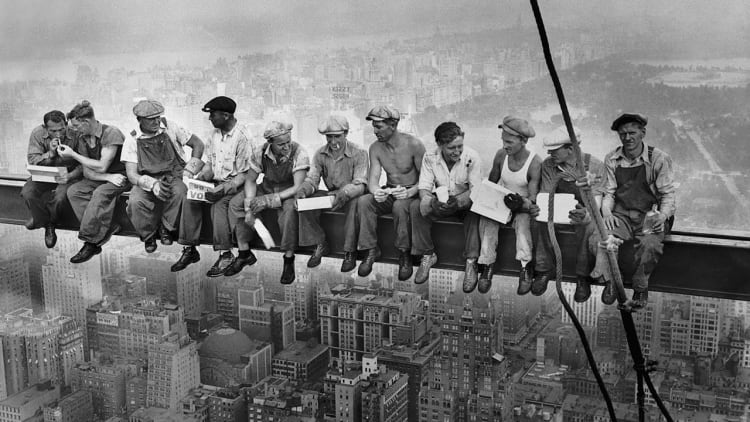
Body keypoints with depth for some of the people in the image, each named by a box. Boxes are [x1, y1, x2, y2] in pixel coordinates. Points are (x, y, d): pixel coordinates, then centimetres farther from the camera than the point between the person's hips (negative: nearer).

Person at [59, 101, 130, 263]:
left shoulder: (111, 133, -18)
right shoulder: (82, 138, 4)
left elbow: (101, 166, -21)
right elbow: (87, 172, 1)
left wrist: (73, 154, -15)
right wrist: (108, 177, -19)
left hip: (121, 176, -7)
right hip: (100, 178, 7)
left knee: (100, 193, -34)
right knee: (73, 191, -17)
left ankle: (90, 242, -28)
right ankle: (107, 228, -24)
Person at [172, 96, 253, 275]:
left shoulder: (243, 136, -14)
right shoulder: (213, 134, 8)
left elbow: (244, 174, -15)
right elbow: (208, 165, 13)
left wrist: (223, 189, -27)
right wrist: (199, 179, -7)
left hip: (236, 184, -6)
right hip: (215, 181, 6)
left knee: (219, 204, -33)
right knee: (190, 199, -17)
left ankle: (226, 254, -25)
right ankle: (189, 250, -13)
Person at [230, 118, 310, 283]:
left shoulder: (299, 154, -23)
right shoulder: (260, 153, -11)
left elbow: (298, 187, -26)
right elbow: (250, 180, -3)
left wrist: (269, 200, -33)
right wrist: (249, 208, -19)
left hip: (289, 194, -4)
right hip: (266, 189, 4)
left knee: (290, 209, -38)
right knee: (236, 204, -16)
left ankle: (289, 260, -23)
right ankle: (244, 253, -4)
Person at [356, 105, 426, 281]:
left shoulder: (413, 145, -15)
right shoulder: (375, 148, -1)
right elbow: (373, 178, -8)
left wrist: (410, 192, -32)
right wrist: (376, 191, -32)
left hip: (411, 193, -4)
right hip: (388, 193, 4)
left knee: (400, 206, -38)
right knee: (363, 201, -25)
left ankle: (404, 254, -21)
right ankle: (371, 250, -16)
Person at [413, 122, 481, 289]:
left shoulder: (471, 156, -18)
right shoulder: (430, 158, -12)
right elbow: (424, 188, -13)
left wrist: (458, 200, -41)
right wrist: (432, 202, -38)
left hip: (464, 201, -2)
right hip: (440, 202, 2)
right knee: (416, 207, -24)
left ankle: (471, 262, -27)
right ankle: (428, 255, -10)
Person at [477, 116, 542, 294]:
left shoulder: (535, 163, -18)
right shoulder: (501, 155, -5)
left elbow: (533, 200, -19)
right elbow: (491, 184, 10)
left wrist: (521, 204, -42)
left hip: (523, 206, -4)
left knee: (523, 220, -37)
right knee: (487, 218, -28)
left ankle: (525, 268, -33)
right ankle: (487, 265, -25)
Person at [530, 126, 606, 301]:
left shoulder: (594, 165, -17)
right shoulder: (549, 165, -7)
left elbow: (596, 199, -22)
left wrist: (586, 214, -47)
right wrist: (535, 208, -34)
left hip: (585, 210, -3)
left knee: (588, 226, -37)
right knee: (542, 221, -30)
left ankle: (583, 277, -20)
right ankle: (544, 270, -16)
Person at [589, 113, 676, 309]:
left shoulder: (659, 159, -3)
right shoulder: (612, 160, 7)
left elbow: (668, 194, -2)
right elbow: (609, 193, 10)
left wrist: (662, 215, -21)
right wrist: (606, 212, -11)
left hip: (649, 216, -2)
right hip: (620, 215, 2)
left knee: (650, 244, -35)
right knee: (598, 239, -29)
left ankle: (641, 289, -8)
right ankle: (610, 280, -2)